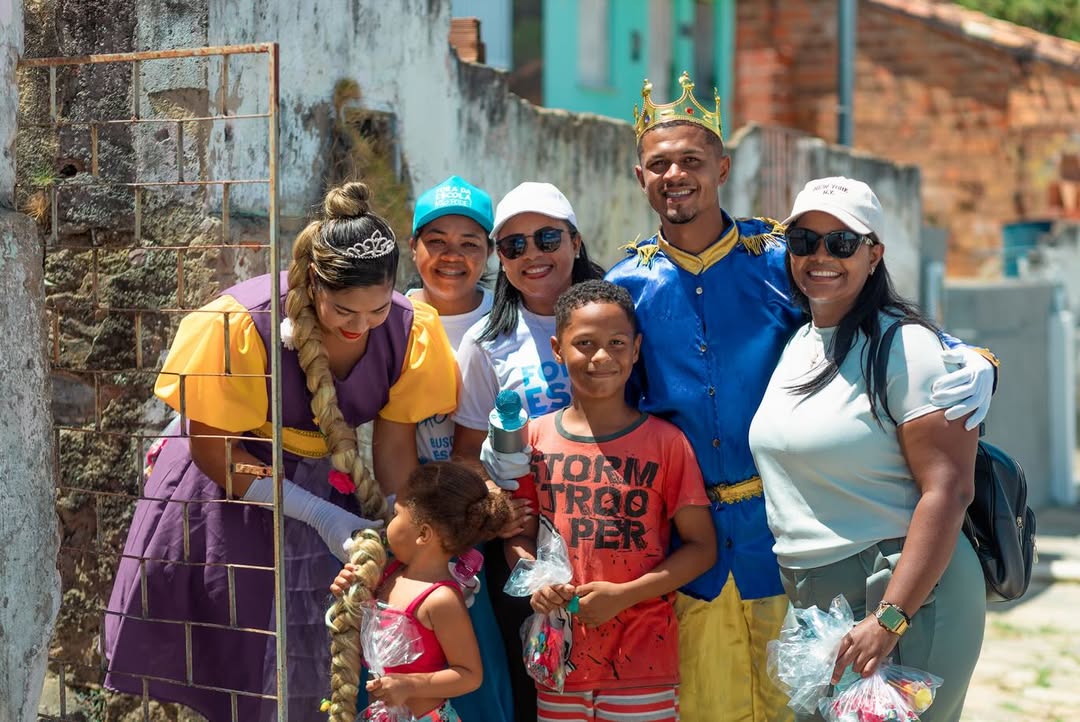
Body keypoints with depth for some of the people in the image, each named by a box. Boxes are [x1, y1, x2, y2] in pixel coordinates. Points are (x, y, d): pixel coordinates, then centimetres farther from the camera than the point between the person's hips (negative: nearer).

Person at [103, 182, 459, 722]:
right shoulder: (241, 326, -25)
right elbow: (211, 449, -18)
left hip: (329, 487, 3)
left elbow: (395, 448, -6)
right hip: (233, 491, -3)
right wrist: (319, 515, -23)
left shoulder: (408, 332, -14)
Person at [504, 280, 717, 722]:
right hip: (559, 655, 2)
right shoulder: (535, 437, 4)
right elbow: (519, 535, 11)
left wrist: (623, 594, -13)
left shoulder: (665, 442, -3)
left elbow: (701, 547, -2)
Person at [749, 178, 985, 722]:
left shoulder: (905, 346, -11)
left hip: (904, 595, -7)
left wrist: (888, 619, -25)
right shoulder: (793, 346, 11)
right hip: (808, 602, 7)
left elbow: (949, 490, -19)